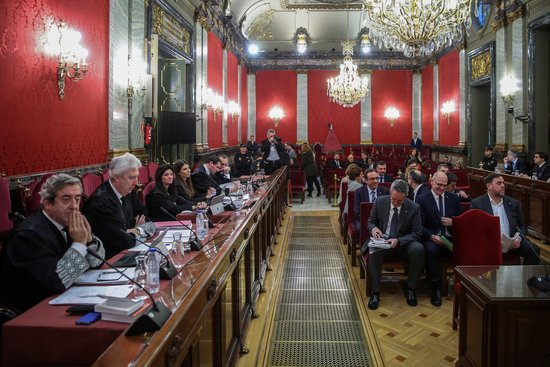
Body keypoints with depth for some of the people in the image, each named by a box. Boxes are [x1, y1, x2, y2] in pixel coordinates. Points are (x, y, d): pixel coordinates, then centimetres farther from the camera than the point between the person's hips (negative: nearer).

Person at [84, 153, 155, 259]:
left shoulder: (129, 193, 1)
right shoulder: (102, 201, -21)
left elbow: (151, 224, 5)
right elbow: (124, 241, -22)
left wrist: (135, 230, -11)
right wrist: (139, 231, -6)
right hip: (109, 259, -6)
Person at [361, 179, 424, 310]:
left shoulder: (414, 208, -7)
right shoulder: (380, 202, -3)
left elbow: (417, 234, -6)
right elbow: (370, 221, 9)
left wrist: (398, 240, -23)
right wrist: (374, 228, -18)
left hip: (403, 242, 0)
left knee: (419, 249, -32)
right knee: (374, 252, -35)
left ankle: (410, 289, -12)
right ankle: (375, 292, -19)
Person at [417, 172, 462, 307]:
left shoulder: (454, 198, 16)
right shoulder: (422, 199, 5)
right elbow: (420, 225, -3)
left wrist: (453, 222, -5)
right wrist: (432, 236, -20)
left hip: (451, 238, 3)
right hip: (431, 238, -3)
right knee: (431, 249, -36)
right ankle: (436, 287, -21)